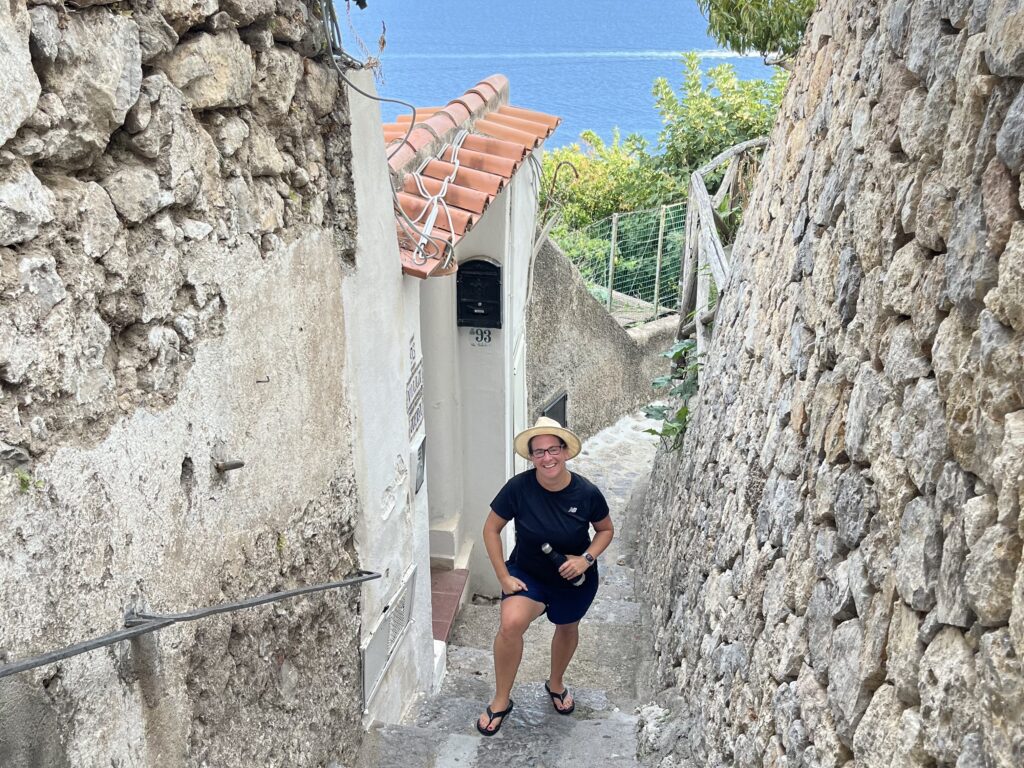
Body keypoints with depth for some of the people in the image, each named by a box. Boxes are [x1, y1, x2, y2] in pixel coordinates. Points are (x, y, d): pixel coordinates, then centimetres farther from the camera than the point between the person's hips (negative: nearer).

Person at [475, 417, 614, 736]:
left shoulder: (587, 492, -23)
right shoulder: (519, 487, -25)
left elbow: (606, 530, -4)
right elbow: (491, 529, -12)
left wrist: (586, 559, -21)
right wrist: (503, 576, -15)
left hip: (575, 580, 2)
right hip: (528, 573, -2)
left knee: (567, 628, 24)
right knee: (511, 624, -26)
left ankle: (556, 684, 56)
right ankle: (501, 700, -3)